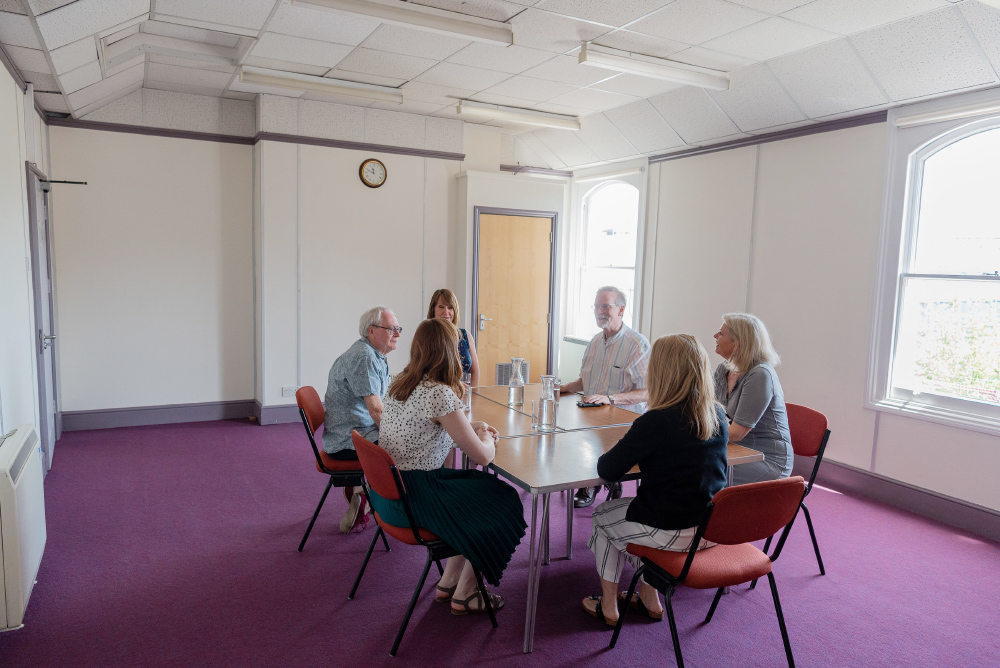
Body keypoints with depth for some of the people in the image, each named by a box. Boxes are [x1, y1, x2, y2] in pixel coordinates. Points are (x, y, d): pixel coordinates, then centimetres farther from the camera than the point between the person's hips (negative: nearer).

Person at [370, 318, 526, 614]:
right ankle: (464, 595, 19)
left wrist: (471, 428, 14)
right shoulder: (439, 393, -22)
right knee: (501, 504, 6)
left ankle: (448, 582, 26)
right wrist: (487, 438, 5)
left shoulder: (400, 382, 5)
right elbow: (482, 456, -18)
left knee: (477, 487, 21)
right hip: (411, 496, -9)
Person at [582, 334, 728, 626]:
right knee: (637, 508, 31)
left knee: (602, 516, 22)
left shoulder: (655, 422, -24)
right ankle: (649, 599, 36)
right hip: (712, 529, 7)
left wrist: (627, 447, 2)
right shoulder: (718, 416, -3)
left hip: (671, 533, -6)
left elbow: (607, 470, -18)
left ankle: (608, 606, 31)